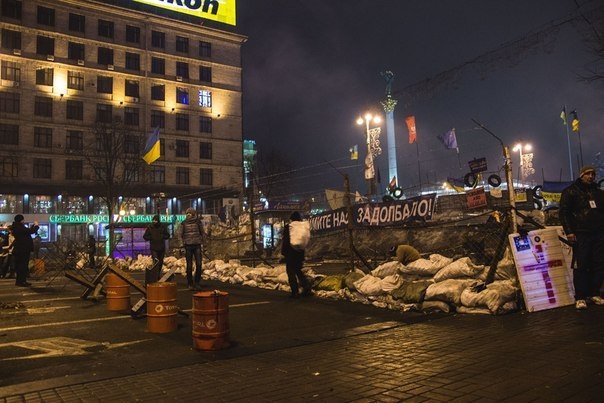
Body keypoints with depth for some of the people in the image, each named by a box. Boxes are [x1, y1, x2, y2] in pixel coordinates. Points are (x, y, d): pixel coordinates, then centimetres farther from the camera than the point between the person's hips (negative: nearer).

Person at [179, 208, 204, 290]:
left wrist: (201, 241, 5)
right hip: (188, 246, -1)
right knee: (189, 265, 2)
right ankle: (190, 284, 10)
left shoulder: (198, 222, 3)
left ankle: (197, 282, 7)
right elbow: (180, 234, 8)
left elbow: (202, 233, 13)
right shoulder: (184, 223, 2)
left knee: (199, 264, -5)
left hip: (197, 245, 1)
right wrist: (183, 243, 1)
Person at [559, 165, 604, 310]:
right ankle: (580, 297, -4)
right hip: (581, 235, -5)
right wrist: (568, 231, -12)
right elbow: (564, 212, -3)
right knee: (581, 265, -7)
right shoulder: (570, 191, 4)